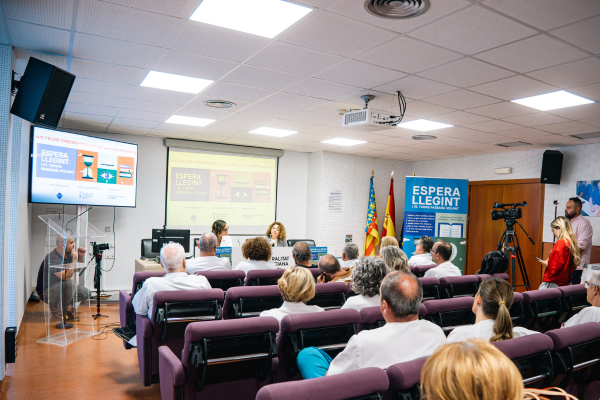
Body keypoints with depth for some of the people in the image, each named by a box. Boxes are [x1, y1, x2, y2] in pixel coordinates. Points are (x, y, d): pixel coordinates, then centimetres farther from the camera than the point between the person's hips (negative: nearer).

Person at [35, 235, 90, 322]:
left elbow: (76, 269, 15)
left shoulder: (67, 254, 0)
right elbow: (67, 276, -34)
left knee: (86, 293, -7)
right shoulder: (53, 259, -27)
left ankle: (58, 304, 11)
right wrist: (74, 260, -26)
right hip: (46, 291, -8)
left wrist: (80, 257, -3)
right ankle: (59, 312, -13)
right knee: (70, 284, -35)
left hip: (61, 287, 8)